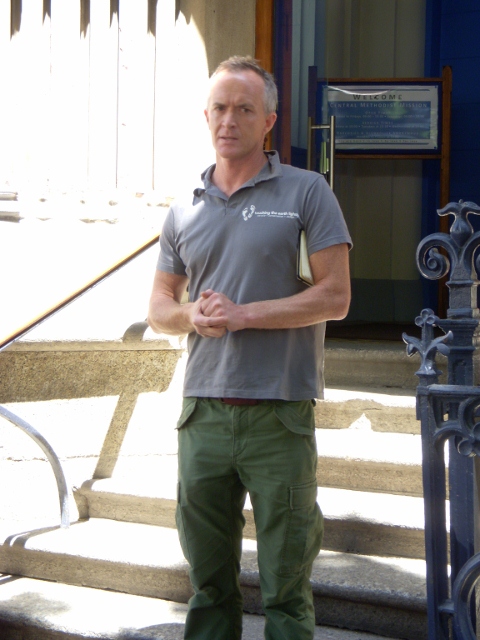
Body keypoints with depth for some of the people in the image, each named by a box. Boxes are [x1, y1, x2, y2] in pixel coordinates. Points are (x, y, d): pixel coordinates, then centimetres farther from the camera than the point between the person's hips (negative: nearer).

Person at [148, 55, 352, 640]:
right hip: (203, 410, 4)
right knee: (208, 576, 13)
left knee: (286, 581, 5)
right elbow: (159, 307, 17)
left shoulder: (306, 192, 0)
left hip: (279, 414, -4)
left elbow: (335, 297, -6)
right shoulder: (184, 210, 13)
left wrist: (243, 314, -13)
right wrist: (192, 315, -6)